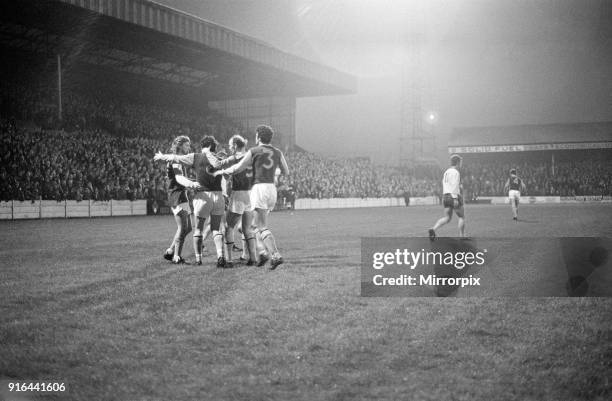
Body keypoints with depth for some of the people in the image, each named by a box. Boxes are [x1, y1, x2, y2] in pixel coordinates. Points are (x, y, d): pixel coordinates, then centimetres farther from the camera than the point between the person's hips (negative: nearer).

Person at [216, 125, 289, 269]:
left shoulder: (253, 152, -4)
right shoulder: (277, 153, 10)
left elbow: (237, 168, -3)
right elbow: (286, 173, 17)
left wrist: (221, 171, 14)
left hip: (259, 189, -6)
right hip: (272, 189, 6)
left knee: (262, 227, -7)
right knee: (257, 223, 21)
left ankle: (276, 256, -20)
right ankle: (266, 252, 9)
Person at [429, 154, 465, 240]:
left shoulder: (446, 172, 17)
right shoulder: (455, 172, -11)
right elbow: (454, 186, -20)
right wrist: (455, 198, -23)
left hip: (446, 197, 8)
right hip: (454, 196, -8)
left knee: (447, 218, 4)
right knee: (461, 217, 7)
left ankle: (433, 229, -17)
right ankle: (462, 237, 9)